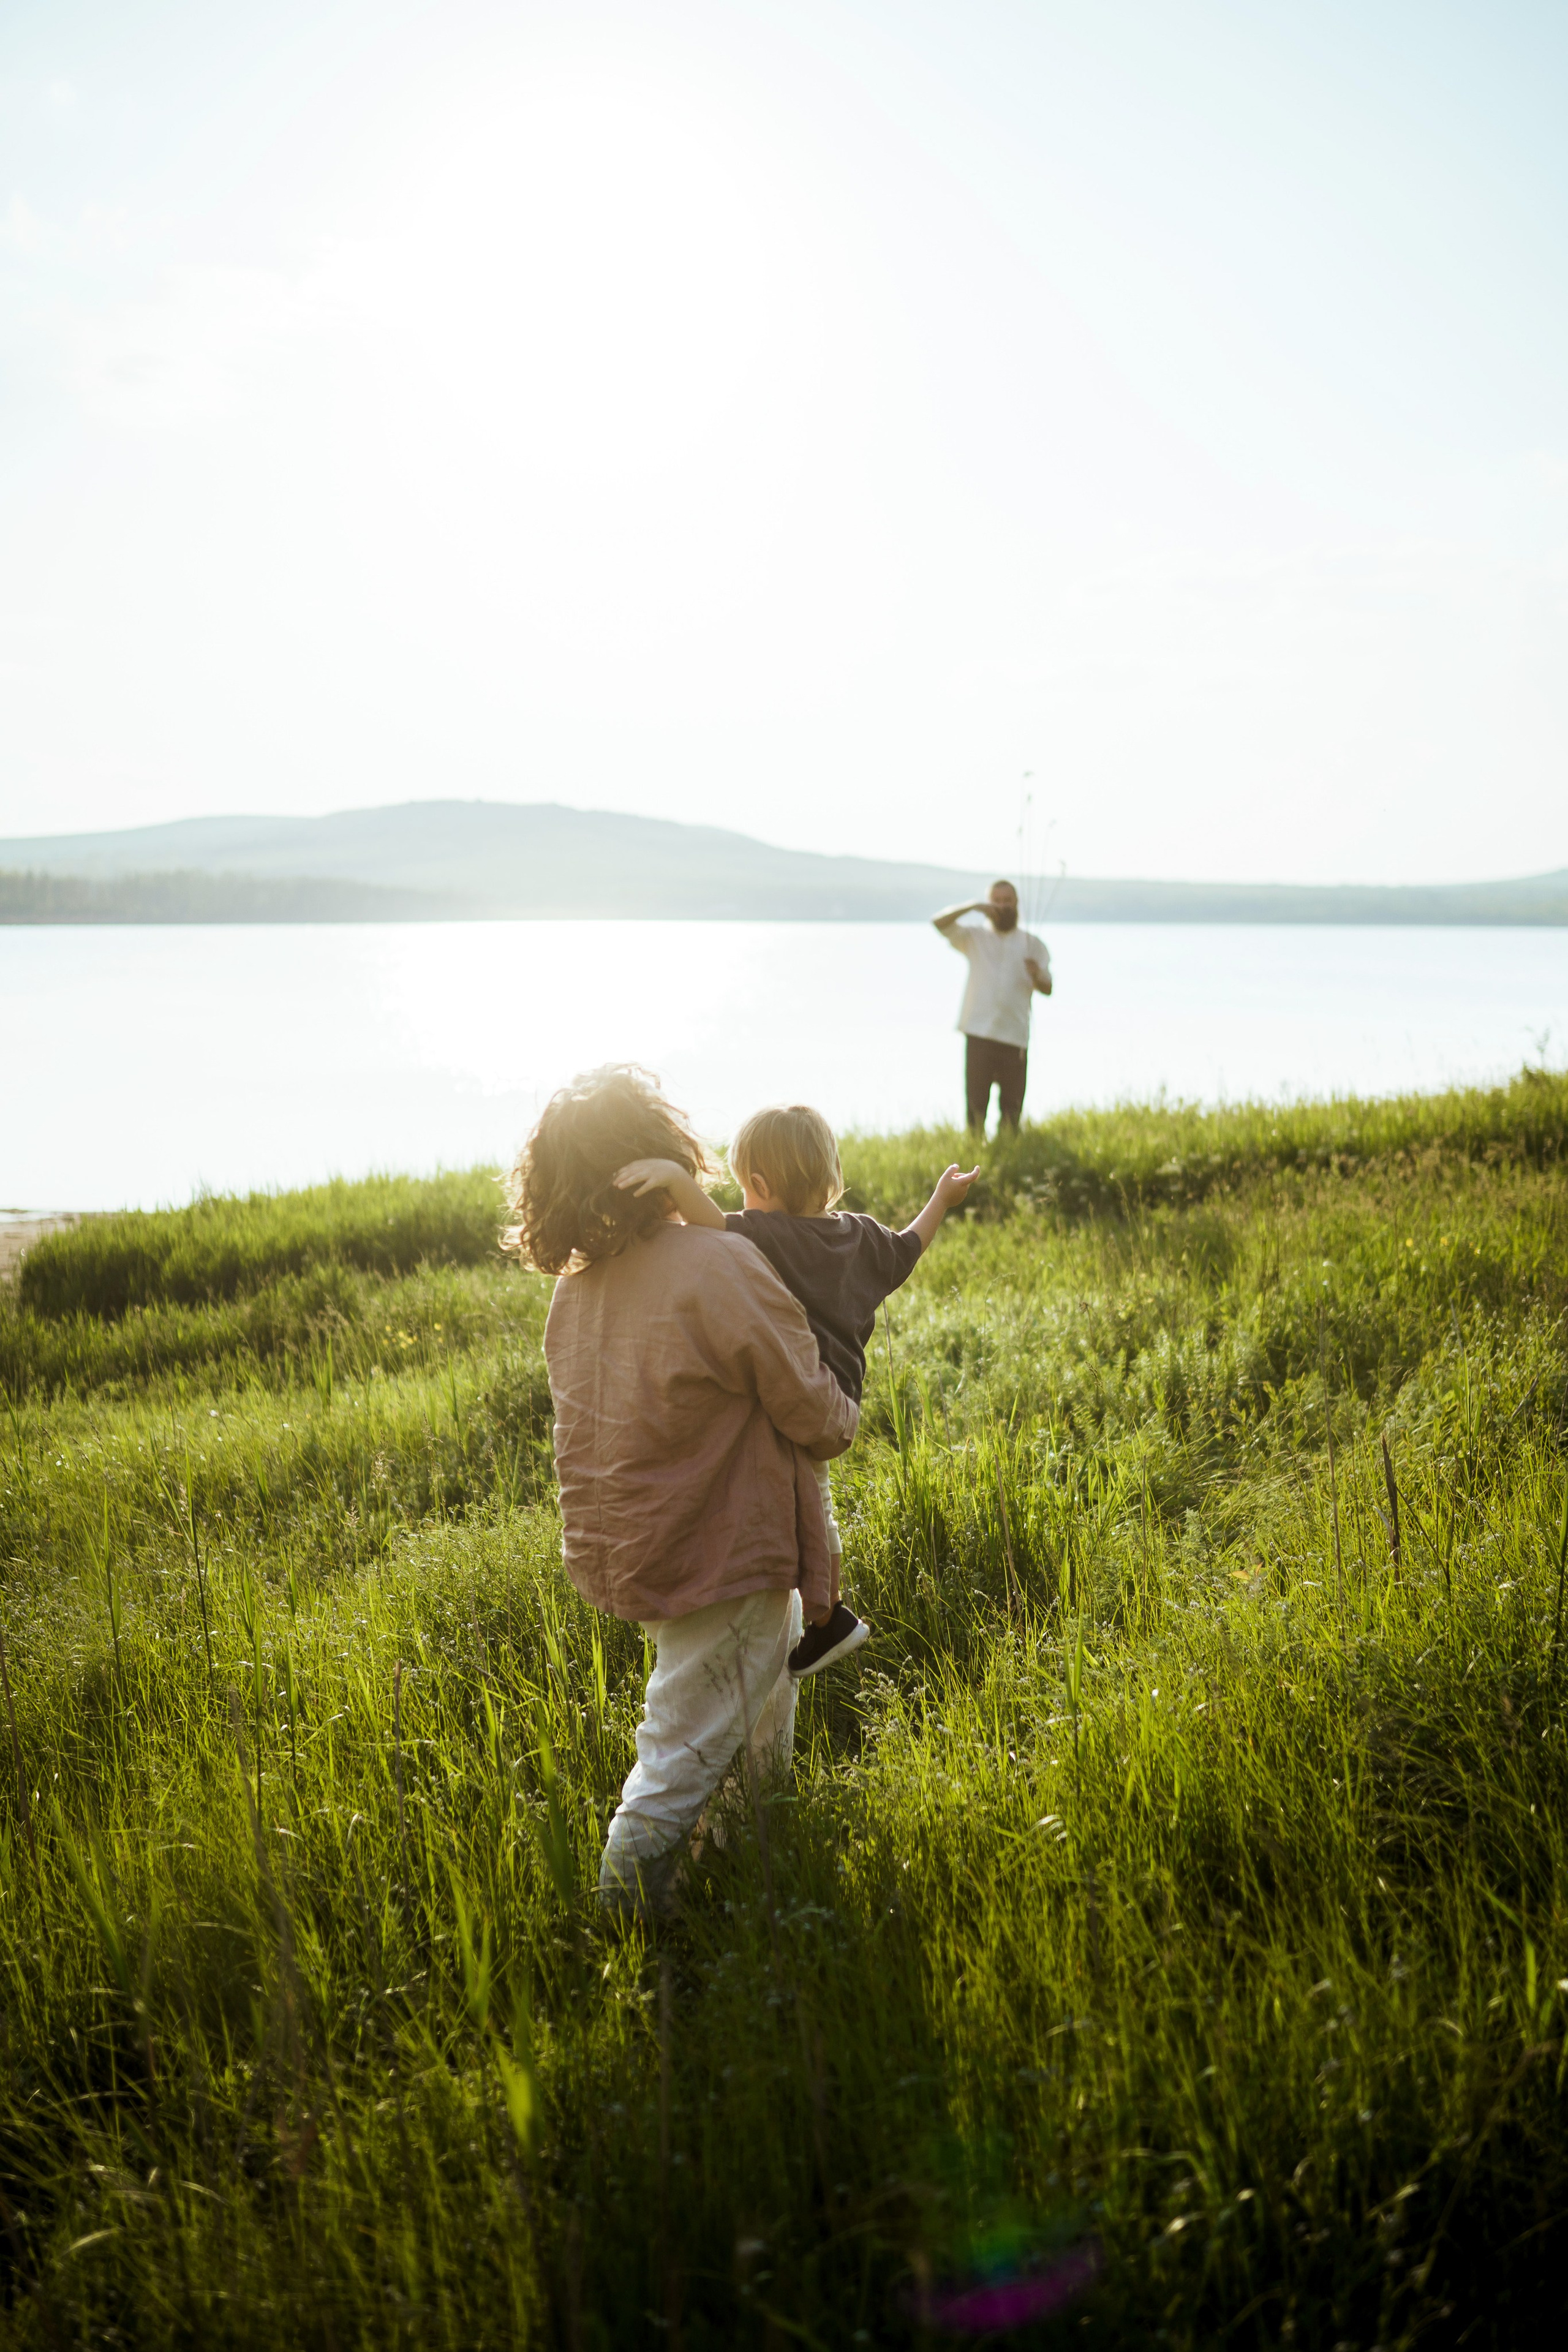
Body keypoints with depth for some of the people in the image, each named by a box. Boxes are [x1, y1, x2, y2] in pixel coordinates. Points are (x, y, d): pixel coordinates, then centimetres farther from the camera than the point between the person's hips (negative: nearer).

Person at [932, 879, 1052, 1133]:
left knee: (1012, 1107, 2)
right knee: (976, 1102, -4)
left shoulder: (1032, 944, 12)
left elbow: (1047, 989, 5)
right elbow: (939, 922, -4)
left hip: (1015, 1035, 1)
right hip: (979, 1033, -1)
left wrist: (1036, 976, -17)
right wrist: (973, 906, -16)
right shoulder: (975, 938, 11)